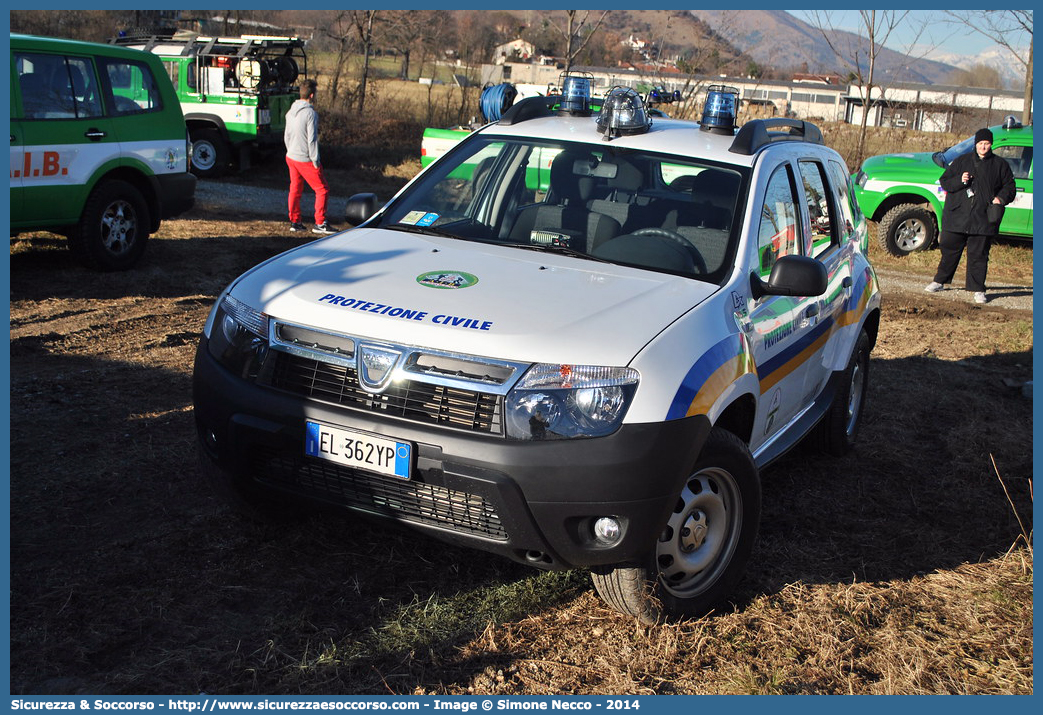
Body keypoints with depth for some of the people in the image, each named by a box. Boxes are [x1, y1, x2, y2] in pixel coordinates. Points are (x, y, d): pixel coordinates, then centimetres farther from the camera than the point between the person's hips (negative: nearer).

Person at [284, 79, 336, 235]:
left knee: (295, 189, 16)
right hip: (305, 160, -8)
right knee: (322, 189, 2)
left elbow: (286, 136, 14)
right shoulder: (310, 113, -18)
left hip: (291, 157, 8)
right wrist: (315, 161, -13)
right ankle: (320, 223, 1)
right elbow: (312, 139, -19)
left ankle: (294, 222, 21)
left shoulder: (291, 112, 7)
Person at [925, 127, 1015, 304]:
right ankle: (939, 281, 20)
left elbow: (1009, 187, 11)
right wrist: (959, 181, -13)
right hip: (957, 216, 1)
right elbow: (944, 181, 6)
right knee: (949, 249, 6)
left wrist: (1001, 198, -9)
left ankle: (978, 289, 7)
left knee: (979, 255, 1)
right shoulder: (962, 161, 10)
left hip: (983, 219, -1)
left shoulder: (1000, 165, 8)